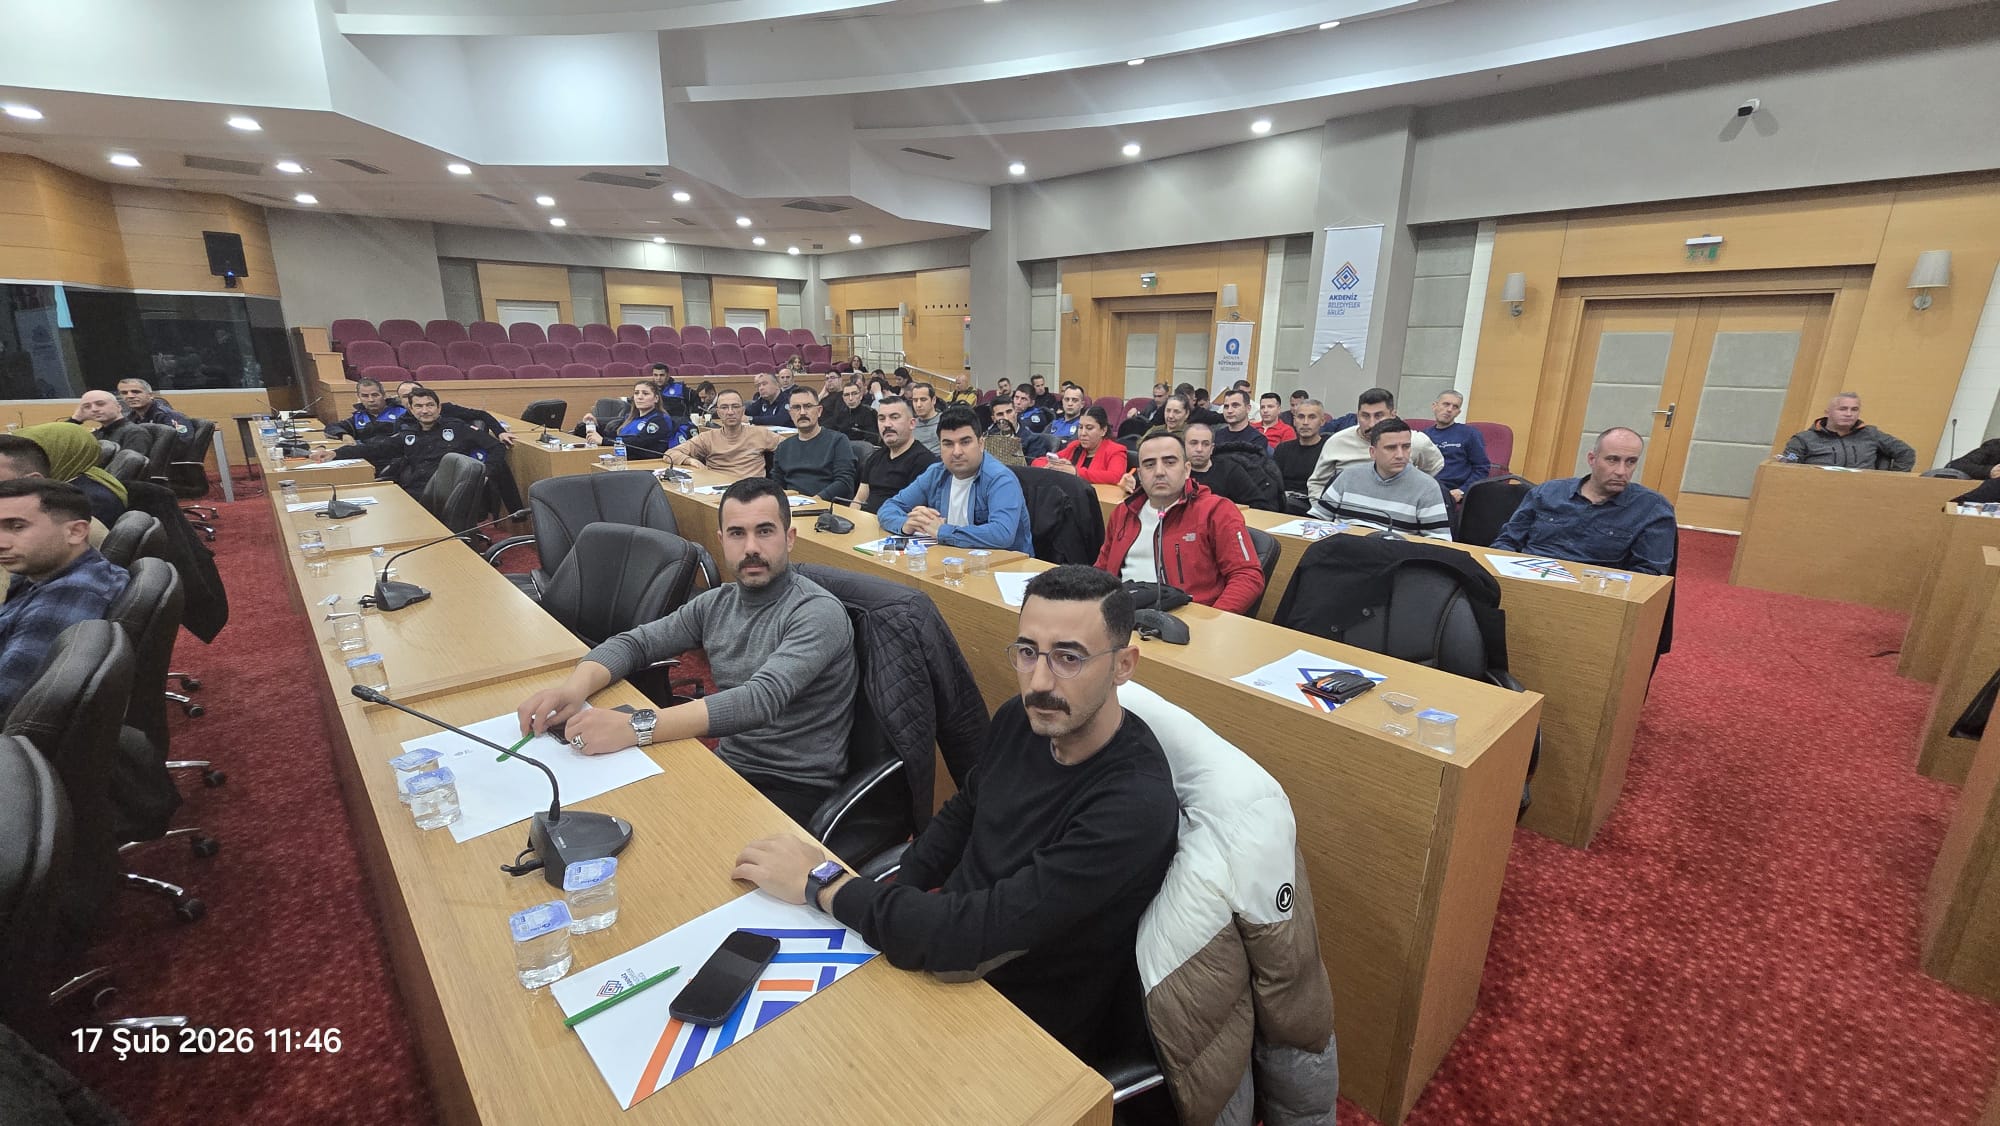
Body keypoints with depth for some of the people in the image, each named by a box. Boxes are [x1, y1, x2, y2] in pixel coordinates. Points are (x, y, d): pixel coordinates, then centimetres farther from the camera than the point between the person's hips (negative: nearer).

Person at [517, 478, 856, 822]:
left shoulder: (818, 612, -18)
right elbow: (633, 642, 7)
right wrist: (574, 689, -15)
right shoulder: (717, 603, 6)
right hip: (728, 767, 6)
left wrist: (636, 727, -37)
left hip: (794, 790, -6)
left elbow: (761, 699, -31)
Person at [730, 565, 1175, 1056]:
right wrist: (894, 910, -3)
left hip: (1022, 1026, -6)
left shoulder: (1134, 807, -32)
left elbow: (972, 936, -33)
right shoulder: (1021, 720, -9)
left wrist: (820, 881, -21)